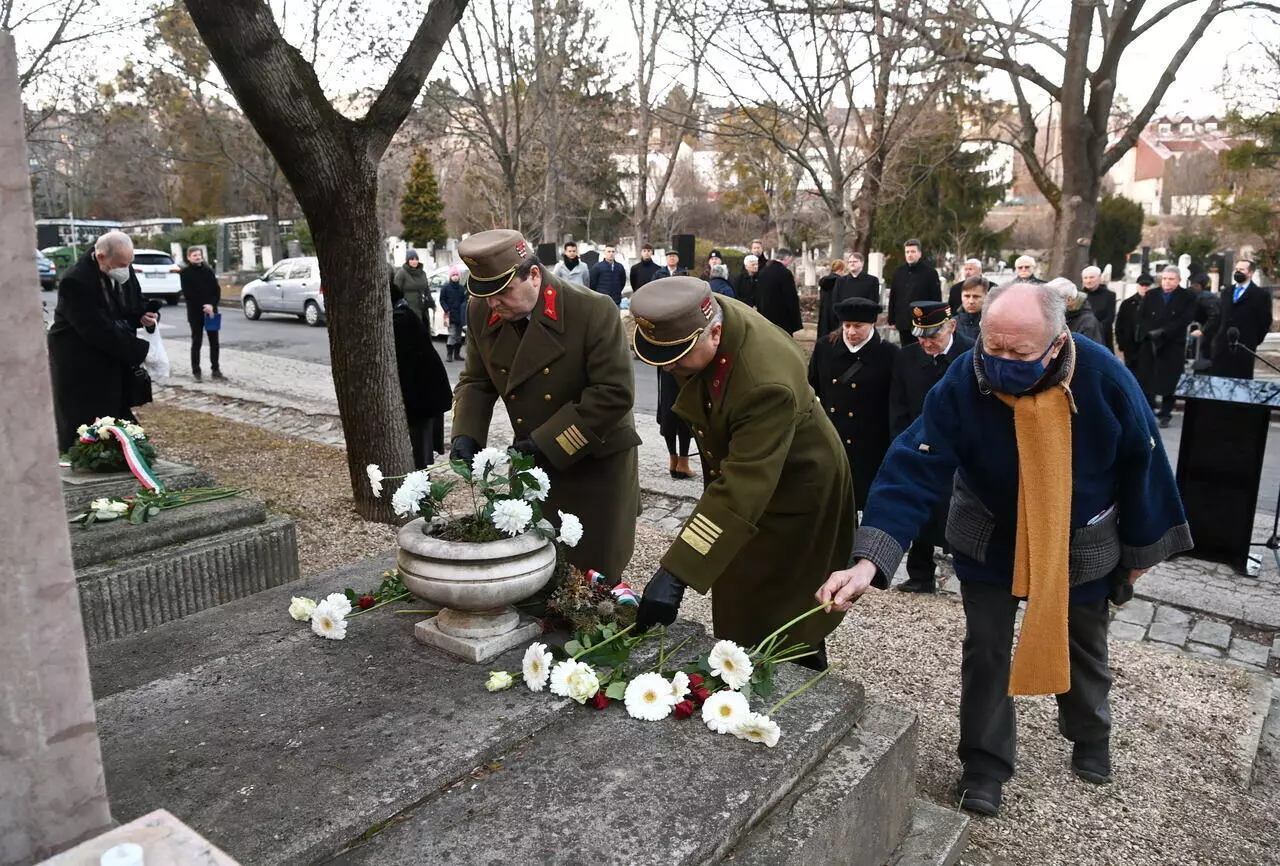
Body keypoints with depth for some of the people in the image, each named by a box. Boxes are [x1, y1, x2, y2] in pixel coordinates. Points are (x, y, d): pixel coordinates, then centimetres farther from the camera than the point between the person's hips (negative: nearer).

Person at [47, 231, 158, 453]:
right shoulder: (75, 282, -23)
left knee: (121, 424, 10)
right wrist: (141, 351, -27)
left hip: (115, 362, 7)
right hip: (80, 367, -6)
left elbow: (134, 308, 15)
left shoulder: (125, 273, -2)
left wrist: (146, 317, -9)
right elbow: (99, 330, -27)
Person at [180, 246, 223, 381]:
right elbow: (188, 294, -9)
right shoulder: (185, 273, -1)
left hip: (211, 311, 3)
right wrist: (203, 306, -18)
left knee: (214, 341, 4)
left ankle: (215, 370, 12)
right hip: (195, 312, -3)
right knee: (196, 342, 0)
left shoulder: (208, 271, 9)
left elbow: (217, 290, 5)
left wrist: (212, 305, -11)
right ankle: (196, 371, 5)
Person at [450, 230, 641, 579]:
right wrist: (466, 434, -10)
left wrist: (546, 443, -22)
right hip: (534, 461, 5)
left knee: (593, 572, 5)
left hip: (597, 463, -4)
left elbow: (615, 393, -22)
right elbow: (476, 381, 9)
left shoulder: (594, 311, -21)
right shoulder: (481, 313, -4)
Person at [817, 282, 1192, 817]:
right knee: (985, 648, 6)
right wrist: (870, 560, -47)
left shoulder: (1104, 379, -27)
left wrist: (1140, 548, 0)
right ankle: (984, 762, 28)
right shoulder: (962, 384, -30)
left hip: (1081, 542, 1)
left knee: (1082, 645, 21)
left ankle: (1090, 736, 51)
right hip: (991, 540, -1)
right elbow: (913, 469, -35)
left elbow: (1141, 462, -11)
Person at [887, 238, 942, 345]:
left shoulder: (929, 272, -4)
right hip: (903, 323, 4)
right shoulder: (899, 272, 8)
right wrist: (892, 320, 8)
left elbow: (936, 298, -6)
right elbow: (892, 298, 10)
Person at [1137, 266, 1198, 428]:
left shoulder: (1188, 297, 2)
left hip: (1173, 345, -3)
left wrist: (1162, 332, -19)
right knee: (1146, 378, 2)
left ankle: (1166, 413, 6)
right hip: (1149, 344, 3)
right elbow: (1141, 317, 4)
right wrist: (1149, 332, -13)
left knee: (1169, 381, -3)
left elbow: (1185, 319, -9)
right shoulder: (1150, 295, 11)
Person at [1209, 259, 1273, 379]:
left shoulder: (1261, 294, 0)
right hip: (1222, 346, 5)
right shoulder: (1226, 292, 17)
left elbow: (1265, 321, 0)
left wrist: (1255, 341, -2)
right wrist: (1217, 336, 10)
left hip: (1244, 347, -5)